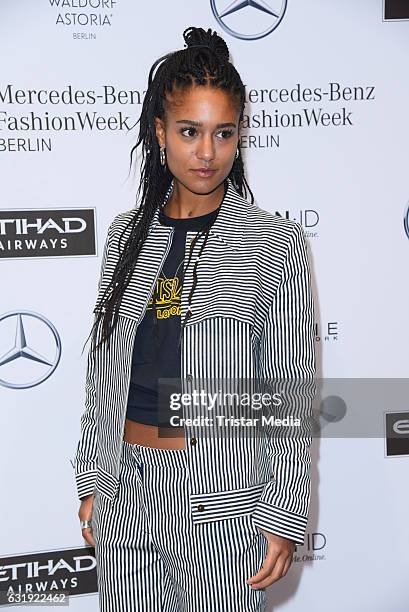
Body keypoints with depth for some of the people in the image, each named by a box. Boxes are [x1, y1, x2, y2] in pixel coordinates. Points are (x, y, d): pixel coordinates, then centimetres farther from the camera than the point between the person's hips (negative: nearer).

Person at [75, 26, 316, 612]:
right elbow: (104, 371, 7)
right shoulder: (127, 234, 3)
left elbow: (292, 389, -7)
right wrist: (92, 482, 9)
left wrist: (286, 516, -8)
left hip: (223, 496, -3)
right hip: (126, 485, 4)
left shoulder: (275, 242, -7)